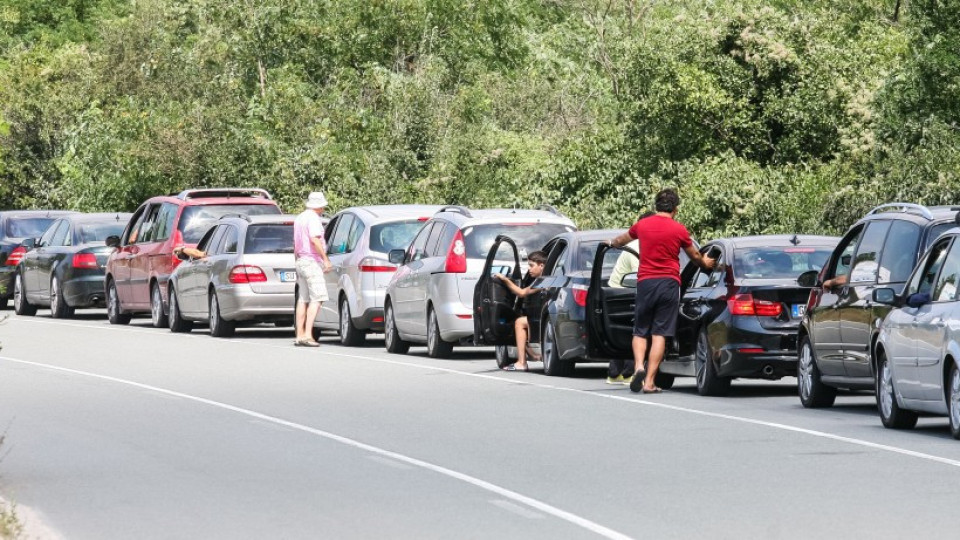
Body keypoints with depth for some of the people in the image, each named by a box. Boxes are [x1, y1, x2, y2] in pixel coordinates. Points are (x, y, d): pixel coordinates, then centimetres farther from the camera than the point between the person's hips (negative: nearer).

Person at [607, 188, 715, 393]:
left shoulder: (642, 225, 6)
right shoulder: (679, 230, 0)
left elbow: (621, 240, 29)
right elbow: (695, 256, 17)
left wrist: (612, 243, 53)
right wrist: (706, 263, 40)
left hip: (645, 282, 1)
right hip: (669, 283, -1)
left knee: (640, 331, 13)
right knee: (659, 334, -1)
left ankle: (638, 367, -13)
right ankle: (649, 382, -5)